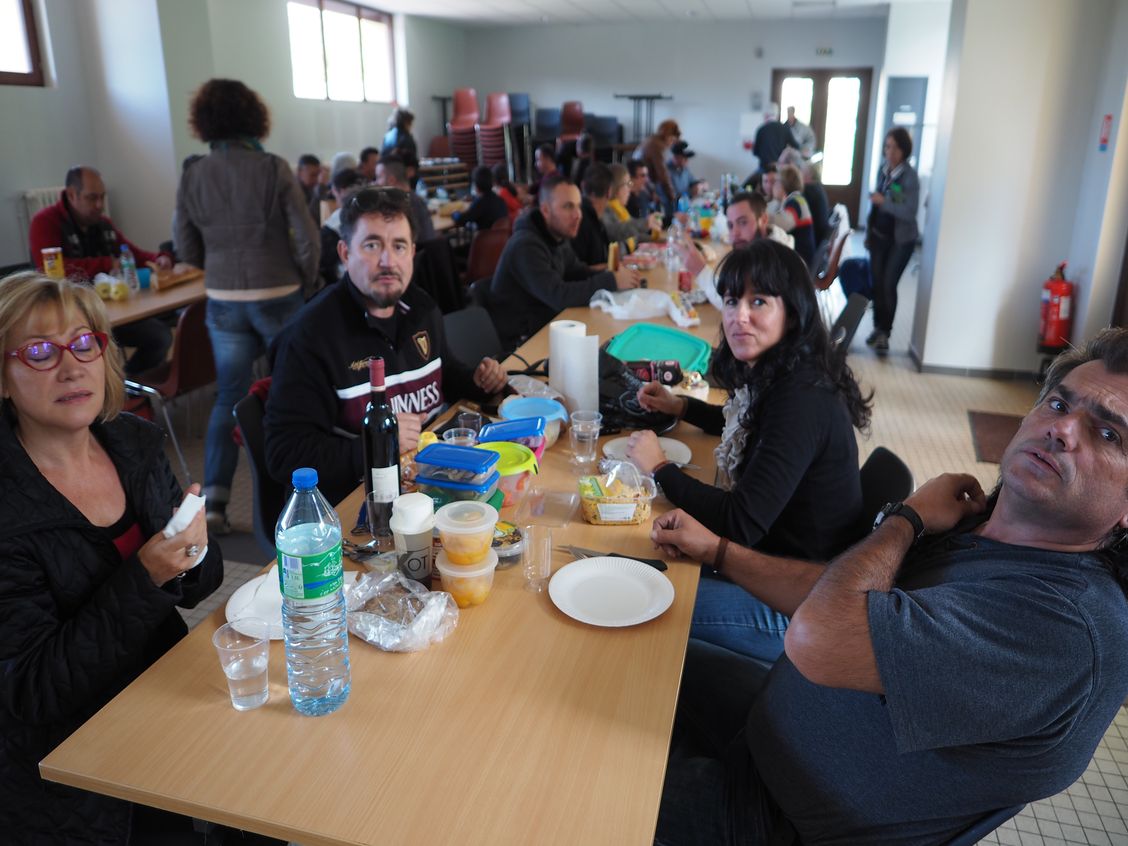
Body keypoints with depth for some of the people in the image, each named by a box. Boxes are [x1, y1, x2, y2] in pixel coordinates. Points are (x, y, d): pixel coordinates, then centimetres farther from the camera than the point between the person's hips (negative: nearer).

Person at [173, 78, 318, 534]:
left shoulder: (192, 175, -1)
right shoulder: (274, 170, -10)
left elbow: (187, 247, 4)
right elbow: (307, 237, -10)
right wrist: (305, 281, 6)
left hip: (223, 303, 3)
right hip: (277, 297, -2)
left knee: (228, 397, 11)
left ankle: (214, 501, 5)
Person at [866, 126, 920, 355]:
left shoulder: (910, 177, -17)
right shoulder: (883, 170, 2)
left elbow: (910, 213, -23)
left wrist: (884, 201, -30)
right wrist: (868, 233, 13)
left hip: (901, 239, -6)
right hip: (879, 236, 6)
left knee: (888, 284, -8)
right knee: (877, 282, 7)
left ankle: (885, 333, 1)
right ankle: (878, 327, 20)